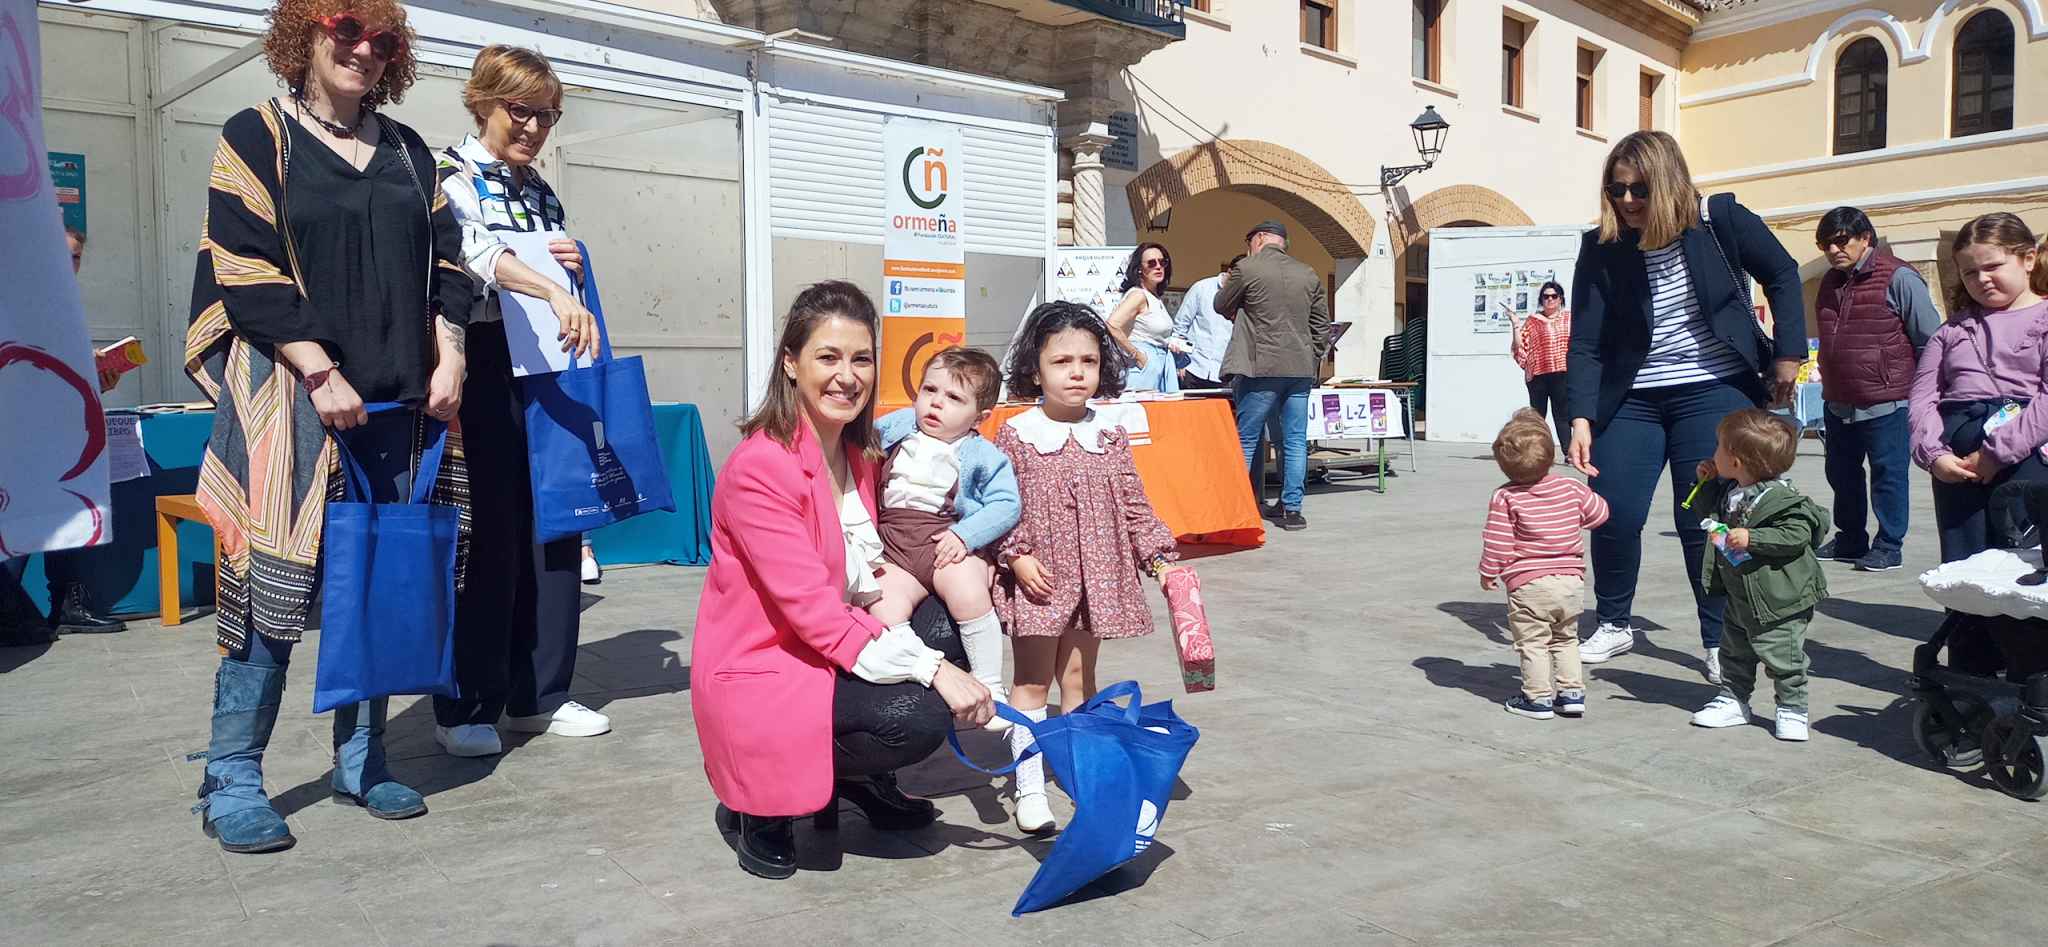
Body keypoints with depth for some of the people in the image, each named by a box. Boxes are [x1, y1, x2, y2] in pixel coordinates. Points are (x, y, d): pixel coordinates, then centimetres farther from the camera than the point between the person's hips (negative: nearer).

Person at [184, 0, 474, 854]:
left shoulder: (407, 152, 17)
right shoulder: (256, 136, 2)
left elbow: (444, 260, 15)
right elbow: (242, 267, -6)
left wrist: (448, 358, 0)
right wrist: (319, 371, -14)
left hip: (400, 400, 5)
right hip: (292, 393, -4)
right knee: (278, 585, -7)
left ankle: (360, 757, 18)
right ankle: (232, 778, 5)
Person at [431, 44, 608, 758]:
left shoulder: (542, 192, 18)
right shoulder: (453, 176, -4)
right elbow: (475, 249, -25)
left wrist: (577, 270, 4)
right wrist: (554, 291, -40)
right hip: (485, 367, -7)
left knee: (554, 531, 6)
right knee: (487, 539, -5)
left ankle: (538, 695, 17)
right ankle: (465, 709, 6)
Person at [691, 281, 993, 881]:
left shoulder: (857, 456, 6)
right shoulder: (759, 466, -21)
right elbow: (813, 611, -26)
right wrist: (932, 669, -28)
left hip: (831, 654, 9)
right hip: (759, 677, -8)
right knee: (917, 718, -27)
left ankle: (862, 780, 10)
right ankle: (758, 803, -2)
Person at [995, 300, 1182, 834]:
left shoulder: (1110, 438, 4)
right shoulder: (1016, 435, -6)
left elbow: (1133, 503, 8)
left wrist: (1159, 556, 3)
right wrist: (1017, 556, -16)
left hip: (1095, 574, 4)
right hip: (1038, 578, -3)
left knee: (1079, 676, 15)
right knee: (1032, 679, 4)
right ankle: (1029, 787, 12)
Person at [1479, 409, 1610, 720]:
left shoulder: (1505, 498, -13)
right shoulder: (1571, 488, 0)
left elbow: (1497, 544, -12)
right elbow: (1599, 512, 16)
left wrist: (1488, 574, 2)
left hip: (1529, 585, -5)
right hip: (1572, 581, 5)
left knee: (1533, 642, 5)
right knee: (1566, 639, 21)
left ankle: (1538, 698, 8)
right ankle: (1572, 692, 20)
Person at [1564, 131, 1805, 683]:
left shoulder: (1720, 221, -8)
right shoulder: (1601, 249, -6)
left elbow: (1782, 275, 7)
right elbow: (1586, 343, -8)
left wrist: (1788, 353, 1)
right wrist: (1581, 419, -18)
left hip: (1713, 393, -1)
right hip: (1633, 398, 2)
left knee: (1703, 521, -3)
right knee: (1614, 515, -5)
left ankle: (1720, 642, 16)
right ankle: (1614, 624, 19)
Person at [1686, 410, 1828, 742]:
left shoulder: (1780, 498, -22)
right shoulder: (1730, 490, 3)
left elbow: (1797, 534, -27)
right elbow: (1706, 511, 19)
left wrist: (1751, 539, -32)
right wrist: (1706, 482, 4)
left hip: (1778, 600, -9)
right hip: (1740, 596, 9)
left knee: (1782, 657, 1)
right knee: (1734, 650, 18)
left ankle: (1792, 710, 16)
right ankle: (1733, 700, 31)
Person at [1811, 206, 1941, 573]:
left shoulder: (1898, 278, -10)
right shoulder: (1830, 282, 12)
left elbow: (1930, 340, -7)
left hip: (1886, 403, -7)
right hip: (1838, 403, 7)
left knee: (1888, 474, 2)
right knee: (1841, 474, 15)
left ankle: (1889, 546, 12)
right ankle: (1850, 540, 29)